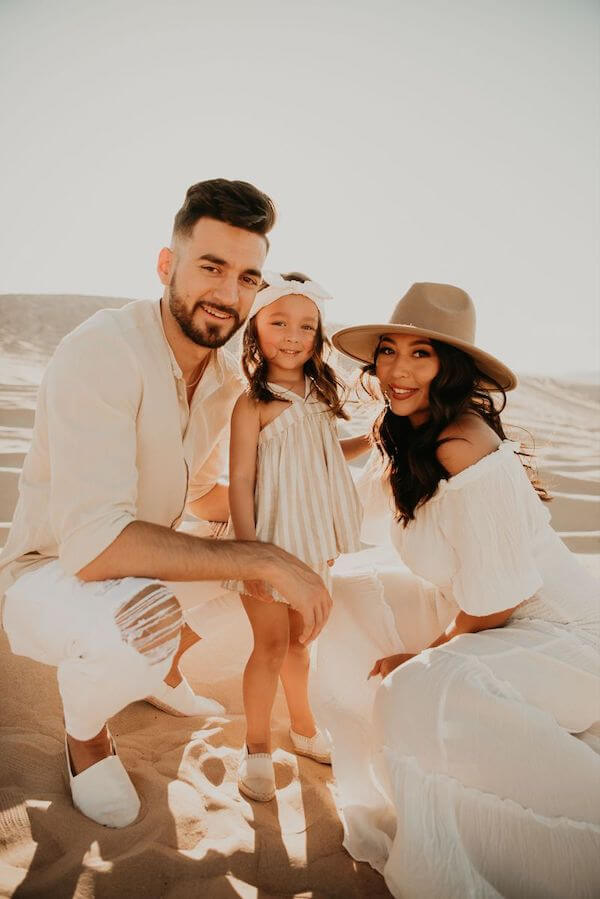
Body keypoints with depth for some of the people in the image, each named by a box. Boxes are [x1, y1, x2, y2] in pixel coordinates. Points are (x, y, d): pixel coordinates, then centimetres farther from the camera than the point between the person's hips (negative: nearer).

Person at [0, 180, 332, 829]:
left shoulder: (226, 377, -2)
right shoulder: (101, 353, -28)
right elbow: (93, 543, -37)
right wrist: (263, 559, -37)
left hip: (137, 564, 8)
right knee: (144, 623, -37)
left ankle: (161, 669, 27)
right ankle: (85, 734, 1)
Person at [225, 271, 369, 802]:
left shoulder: (317, 395, 5)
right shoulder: (254, 404, -15)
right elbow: (240, 480, -16)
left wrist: (370, 442, 6)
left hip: (312, 540, 6)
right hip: (272, 539, -6)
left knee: (298, 640, 21)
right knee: (271, 645, 5)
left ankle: (304, 728, 40)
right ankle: (257, 748, 26)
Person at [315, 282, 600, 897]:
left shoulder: (463, 447, -27)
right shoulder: (404, 438, 0)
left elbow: (495, 602, -23)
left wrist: (426, 657, -9)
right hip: (473, 613, 9)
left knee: (422, 693, -32)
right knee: (351, 602, 8)